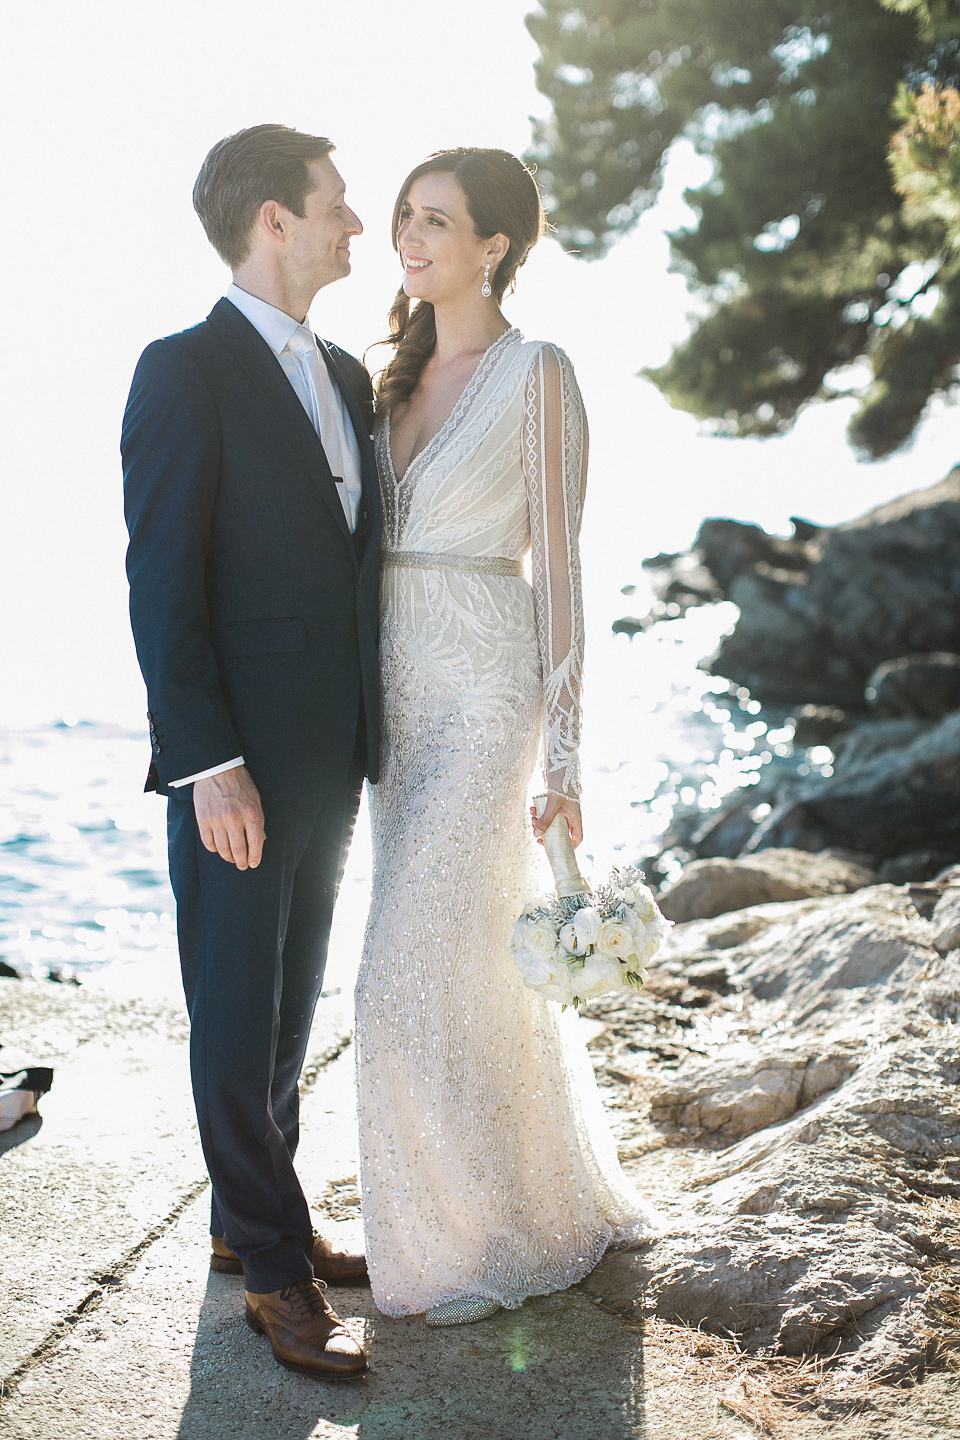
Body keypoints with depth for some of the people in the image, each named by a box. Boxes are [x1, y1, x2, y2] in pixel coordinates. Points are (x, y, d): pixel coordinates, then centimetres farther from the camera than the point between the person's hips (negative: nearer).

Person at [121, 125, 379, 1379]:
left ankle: (253, 1216, 35)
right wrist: (208, 766, -19)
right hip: (239, 765, -8)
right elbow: (162, 581, -15)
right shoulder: (186, 371, -10)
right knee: (237, 1024, 5)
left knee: (290, 1008, 18)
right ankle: (276, 1272, 19)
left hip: (329, 759, 8)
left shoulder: (347, 377, 13)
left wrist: (365, 744, 14)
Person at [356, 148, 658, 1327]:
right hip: (399, 691, 7)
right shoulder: (401, 375, 13)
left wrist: (564, 749, -12)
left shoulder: (537, 375, -8)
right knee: (478, 965, 15)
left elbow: (559, 565, -10)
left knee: (416, 977, -7)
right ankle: (555, 1196, 33)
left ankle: (483, 1241, 14)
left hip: (485, 690, -7)